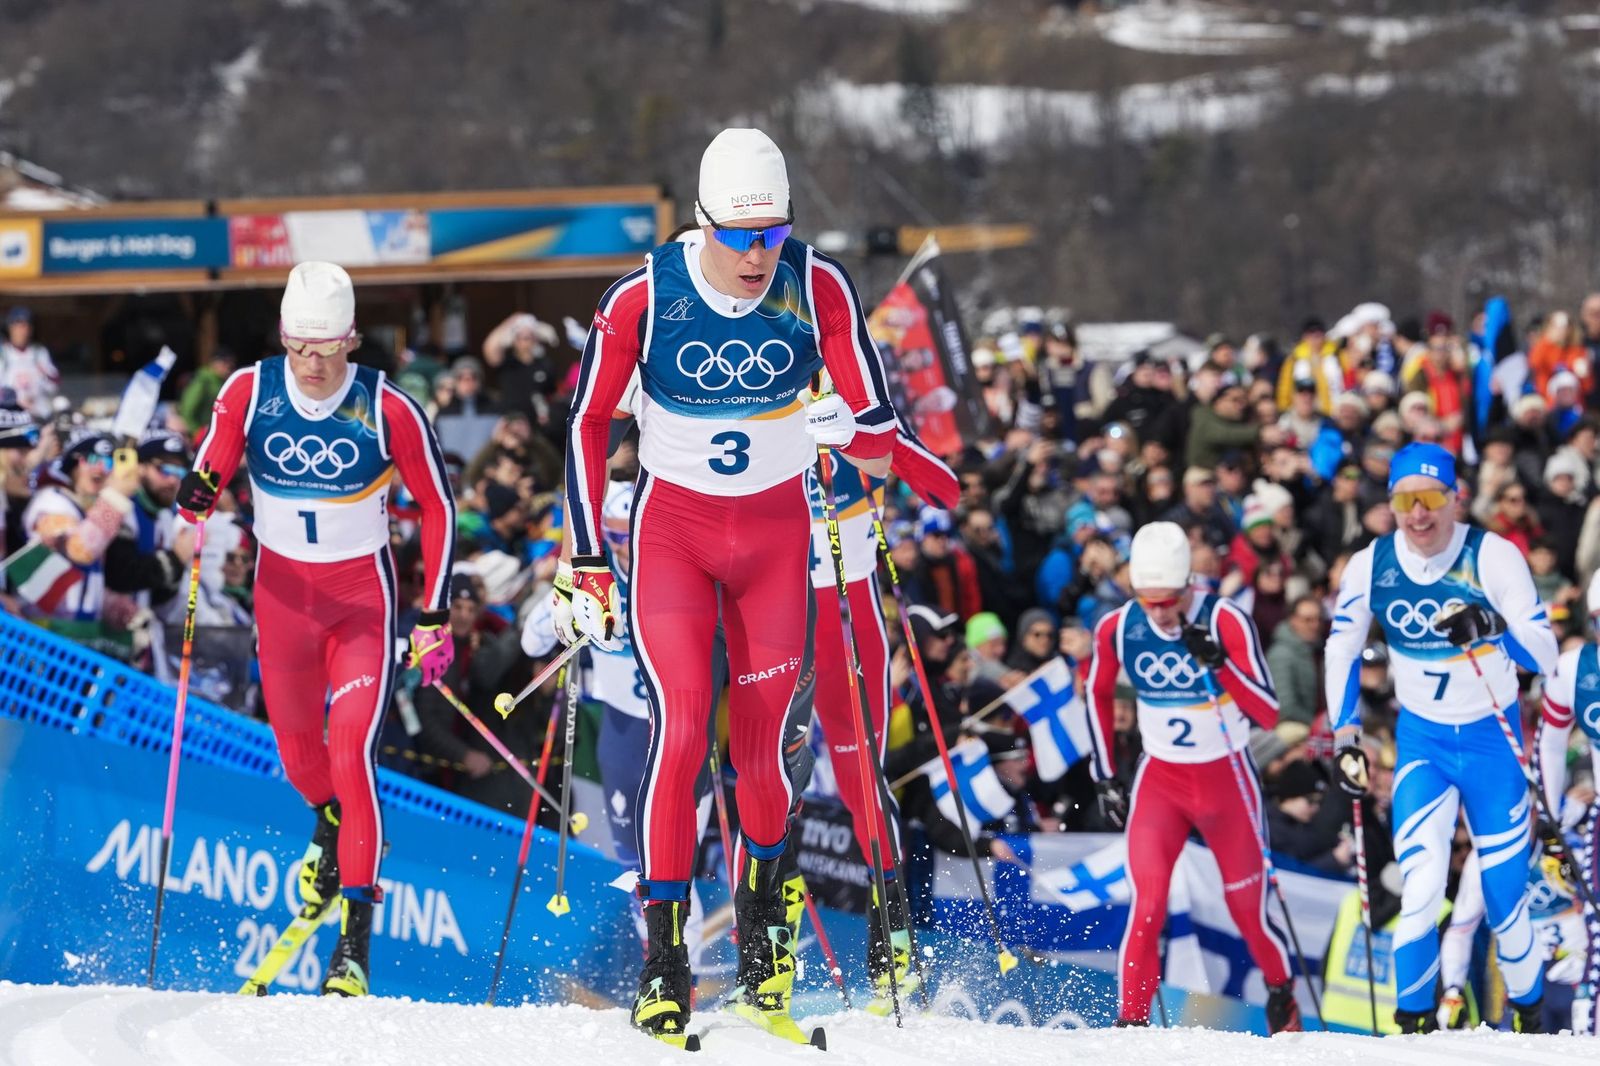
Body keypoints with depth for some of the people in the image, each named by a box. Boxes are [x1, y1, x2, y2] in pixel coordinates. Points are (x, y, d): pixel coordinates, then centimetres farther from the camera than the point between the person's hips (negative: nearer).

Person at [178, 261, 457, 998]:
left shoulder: (389, 411, -15)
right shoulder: (250, 392, -11)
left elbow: (437, 508, -4)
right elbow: (208, 475, 0)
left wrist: (434, 618, -4)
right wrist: (198, 493, -26)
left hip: (362, 592, -3)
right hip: (282, 589, 3)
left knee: (351, 750, -17)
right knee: (298, 755, 16)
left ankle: (355, 939, -15)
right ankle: (335, 827, 53)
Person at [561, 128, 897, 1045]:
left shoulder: (819, 289, -13)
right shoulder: (644, 299, -15)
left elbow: (882, 431, -11)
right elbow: (588, 422, -3)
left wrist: (845, 424, -35)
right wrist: (590, 564, -3)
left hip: (777, 531, 1)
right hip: (673, 528, -1)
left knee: (759, 750, 3)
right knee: (681, 732, -15)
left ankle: (764, 943, 28)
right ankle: (664, 961, -9)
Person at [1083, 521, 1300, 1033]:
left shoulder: (1226, 622, -19)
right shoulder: (1117, 628, -9)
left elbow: (1268, 714, -21)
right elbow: (1098, 694, 11)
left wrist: (1218, 663, -35)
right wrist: (1104, 778, 8)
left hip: (1227, 778, -2)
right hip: (1160, 779, 2)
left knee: (1247, 908, 8)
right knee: (1148, 905, -16)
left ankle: (1281, 993, 37)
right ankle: (1131, 1022, -8)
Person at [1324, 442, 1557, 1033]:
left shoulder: (1493, 556, -17)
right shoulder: (1371, 566, -8)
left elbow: (1544, 654, -19)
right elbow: (1341, 652, 8)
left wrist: (1496, 627, -38)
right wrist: (1346, 736, 1)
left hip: (1492, 738, -1)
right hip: (1421, 740, 1)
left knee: (1505, 893, 2)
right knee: (1421, 889, -16)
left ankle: (1529, 1013, 23)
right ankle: (1414, 1021, -7)